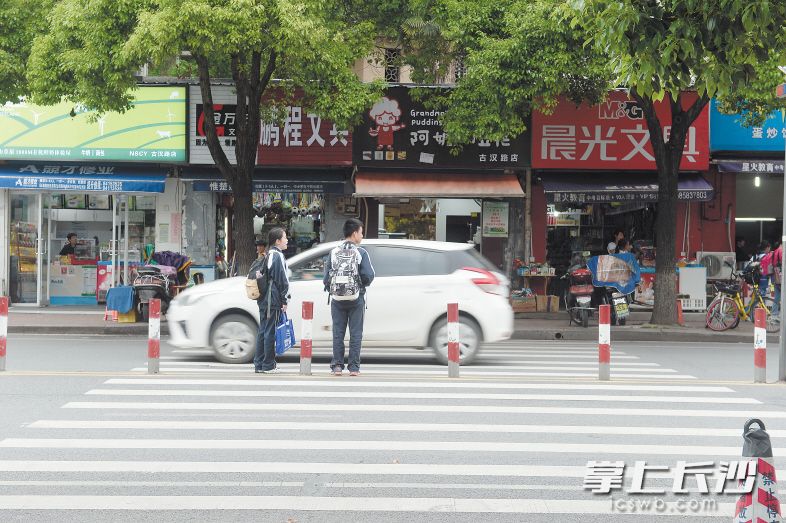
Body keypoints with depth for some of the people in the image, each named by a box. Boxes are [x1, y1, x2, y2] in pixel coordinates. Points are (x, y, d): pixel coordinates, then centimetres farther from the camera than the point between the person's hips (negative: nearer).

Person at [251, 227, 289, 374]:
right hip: (274, 301, -9)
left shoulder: (267, 257, 16)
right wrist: (285, 300, -10)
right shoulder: (278, 256, -11)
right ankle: (268, 366, -3)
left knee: (263, 331, 12)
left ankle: (259, 364, 15)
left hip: (263, 300, 9)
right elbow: (282, 280, -14)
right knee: (270, 332, -5)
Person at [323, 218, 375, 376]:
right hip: (356, 298, -2)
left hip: (337, 299, 2)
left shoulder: (334, 253, 2)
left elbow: (326, 277, 1)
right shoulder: (361, 253, -6)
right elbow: (369, 276, -10)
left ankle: (337, 366, 6)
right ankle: (354, 367, 3)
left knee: (338, 333, 8)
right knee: (356, 334, 4)